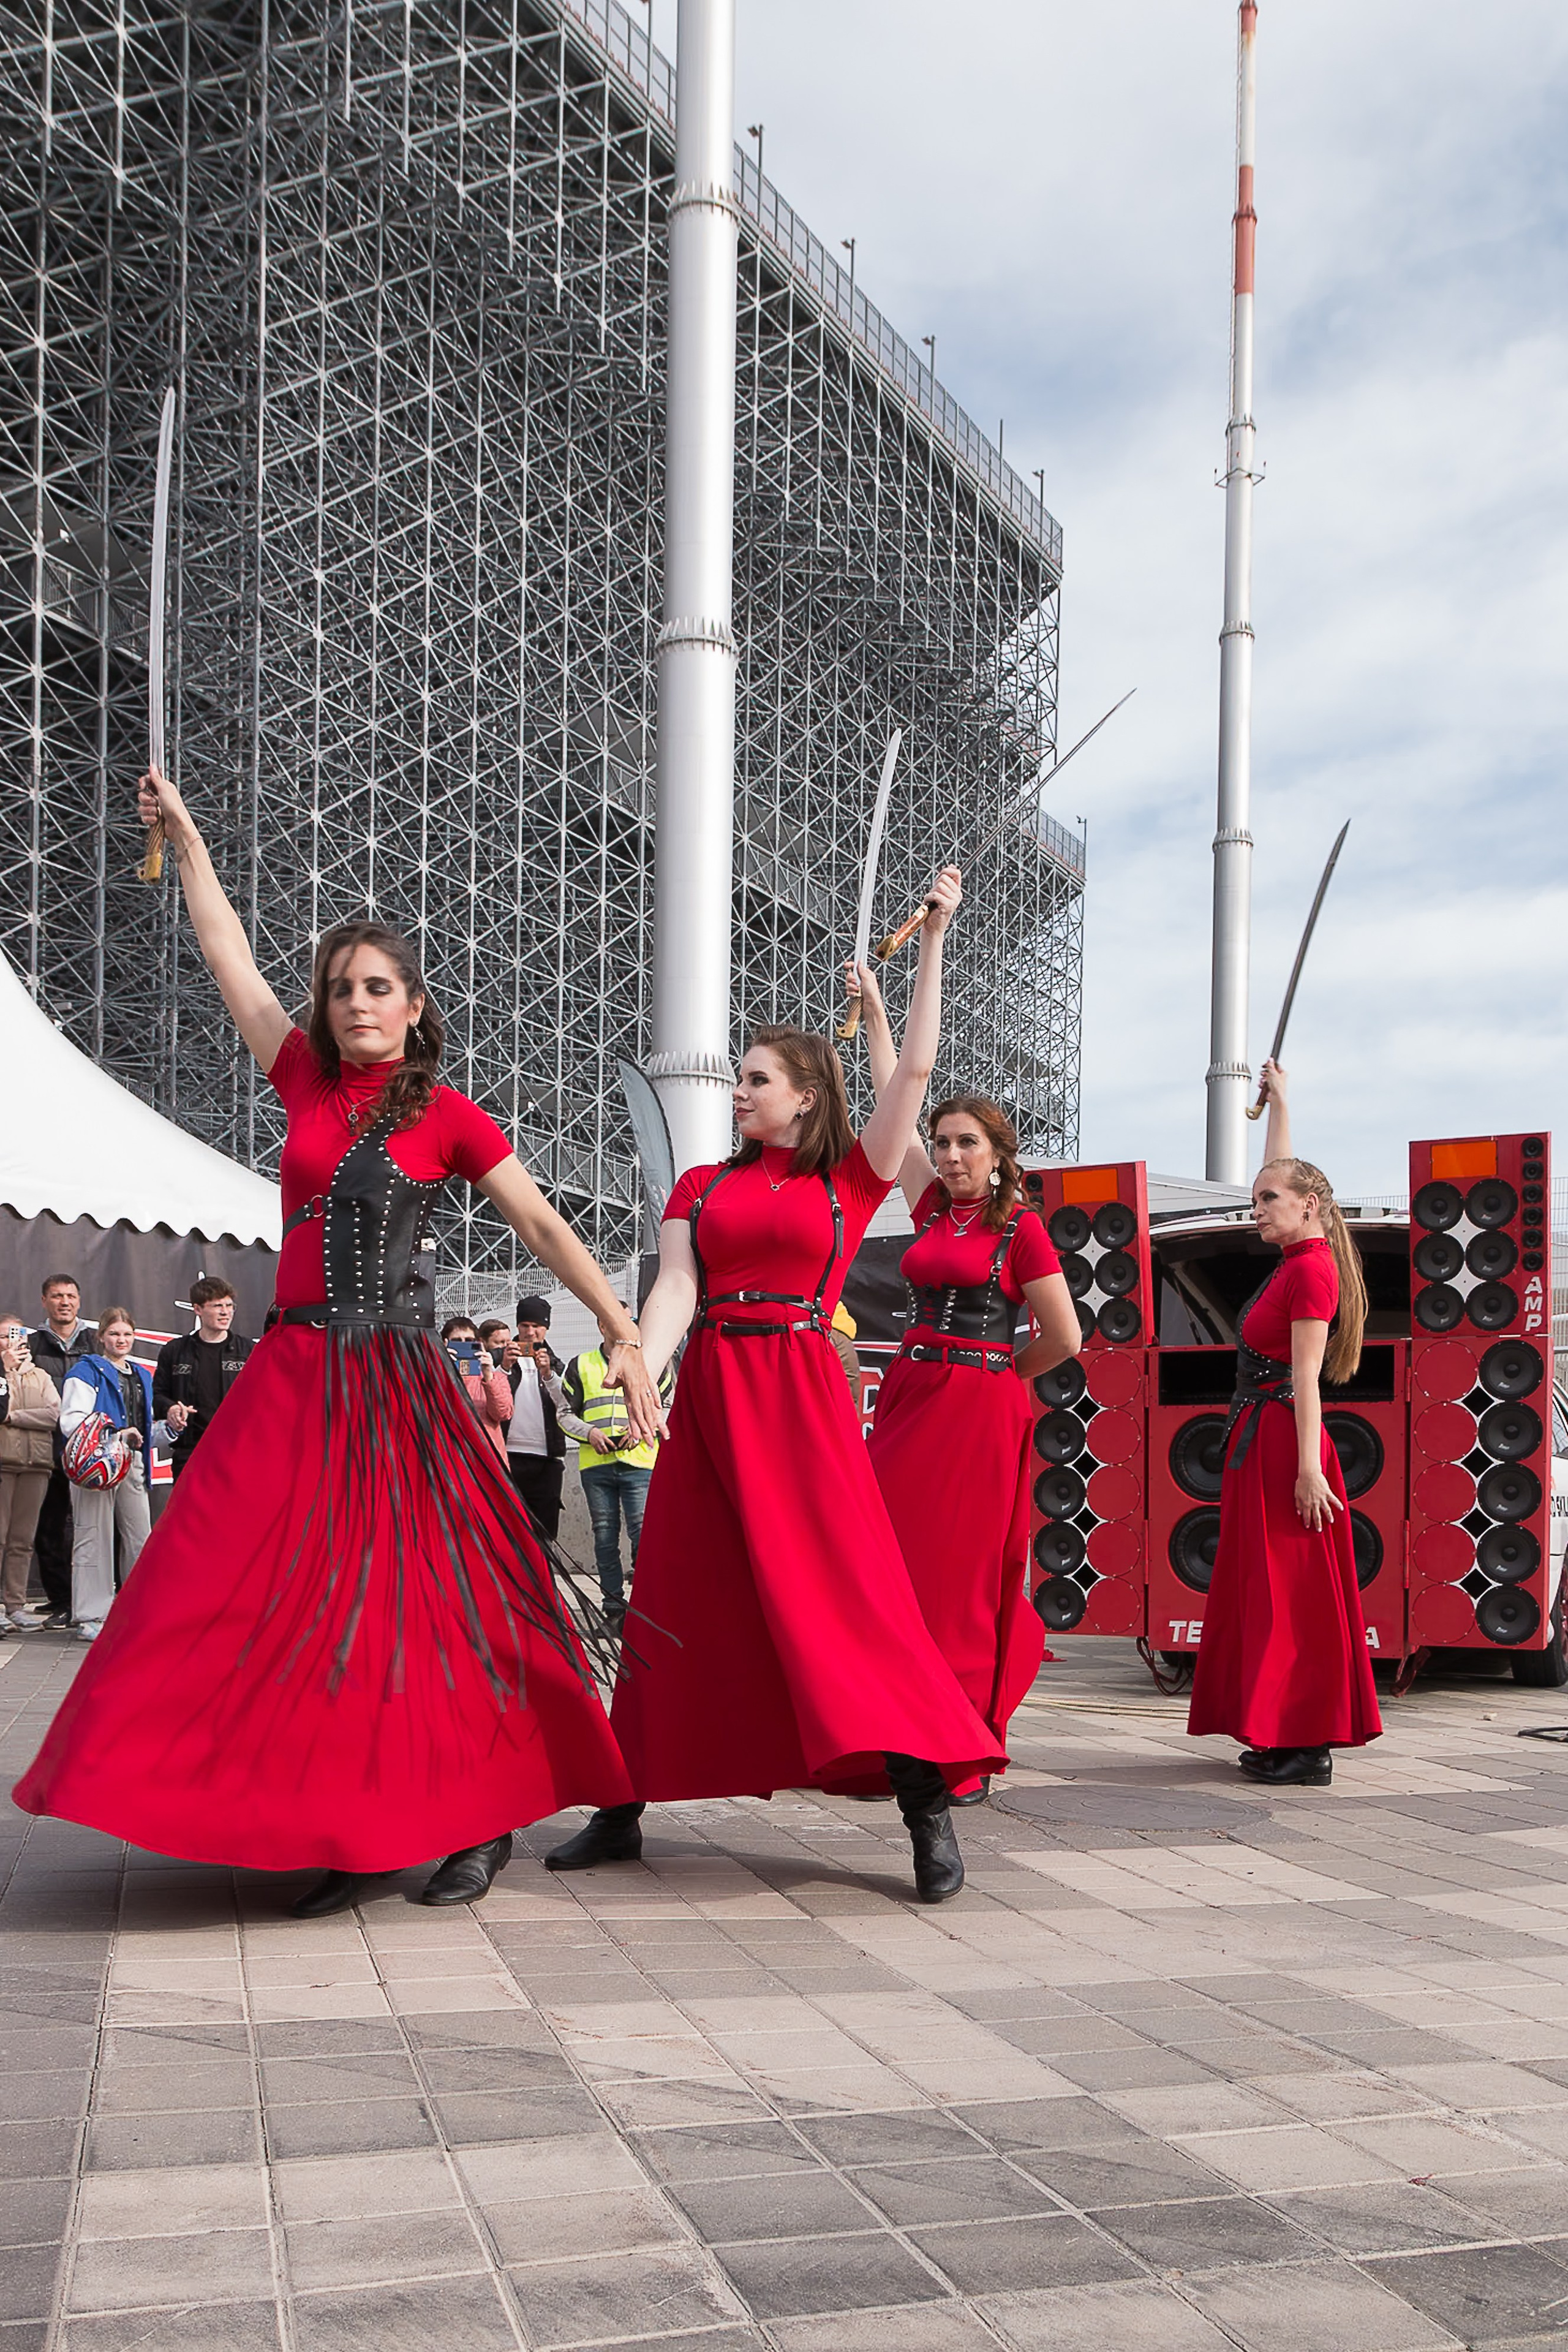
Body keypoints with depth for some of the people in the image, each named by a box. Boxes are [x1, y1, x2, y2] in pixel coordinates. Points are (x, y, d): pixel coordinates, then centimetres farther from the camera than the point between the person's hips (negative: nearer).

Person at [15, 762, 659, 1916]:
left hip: (396, 1379, -4)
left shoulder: (448, 1116, 0)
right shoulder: (308, 1082, 10)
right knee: (293, 1597, -1)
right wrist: (183, 834, 22)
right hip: (298, 1375, 4)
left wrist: (626, 1336, -4)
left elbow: (545, 1227, 1)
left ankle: (481, 1819, 7)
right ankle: (350, 1833, 7)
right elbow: (228, 952, 17)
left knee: (418, 1597, -5)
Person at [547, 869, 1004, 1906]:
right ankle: (623, 1809, 16)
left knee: (847, 1592, -11)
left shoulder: (852, 1178, 6)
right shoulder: (704, 1186, 14)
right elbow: (674, 1289, 2)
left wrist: (933, 938, -2)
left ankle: (930, 1806, -8)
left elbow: (916, 1068, -2)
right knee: (678, 1599, 7)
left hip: (800, 1395, -3)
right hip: (708, 1395, 4)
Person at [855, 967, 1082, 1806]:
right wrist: (875, 1016, 20)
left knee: (965, 1576, -5)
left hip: (980, 1409, -6)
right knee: (896, 1564, 2)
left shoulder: (1020, 1227, -4)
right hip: (909, 1396, 6)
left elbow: (1064, 1338, -3)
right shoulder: (933, 1207, 11)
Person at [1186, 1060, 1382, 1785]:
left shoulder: (1310, 1270, -14)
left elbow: (1306, 1376, -19)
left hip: (1284, 1441, -10)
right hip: (1258, 1441, 10)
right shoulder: (1298, 1258, 11)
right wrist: (1278, 1100, 35)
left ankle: (1308, 1749, -4)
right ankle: (1283, 1737, 16)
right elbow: (1284, 1172, 27)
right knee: (1264, 1590, 11)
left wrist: (1308, 1466, -22)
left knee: (1292, 1594, -7)